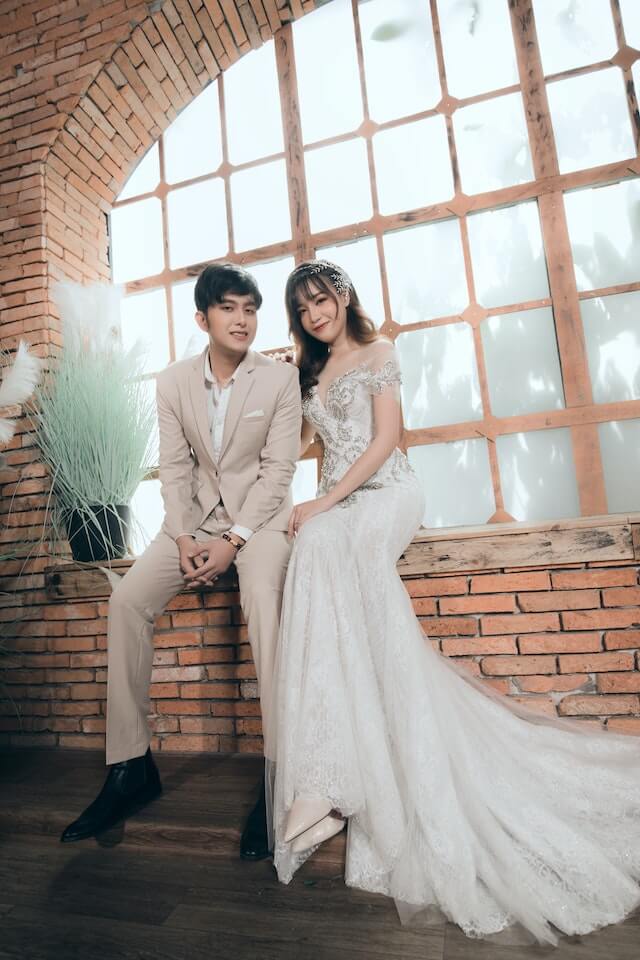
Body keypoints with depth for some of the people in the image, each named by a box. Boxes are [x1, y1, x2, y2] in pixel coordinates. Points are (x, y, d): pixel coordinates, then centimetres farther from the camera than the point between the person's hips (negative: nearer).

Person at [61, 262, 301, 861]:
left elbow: (279, 468, -10)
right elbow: (174, 468, 1)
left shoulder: (280, 379, -5)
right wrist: (183, 539, -13)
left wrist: (233, 541, -19)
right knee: (126, 598, -14)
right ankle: (130, 765, -2)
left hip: (259, 514, -3)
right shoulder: (173, 383, 4)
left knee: (261, 598, -32)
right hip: (195, 516, 4)